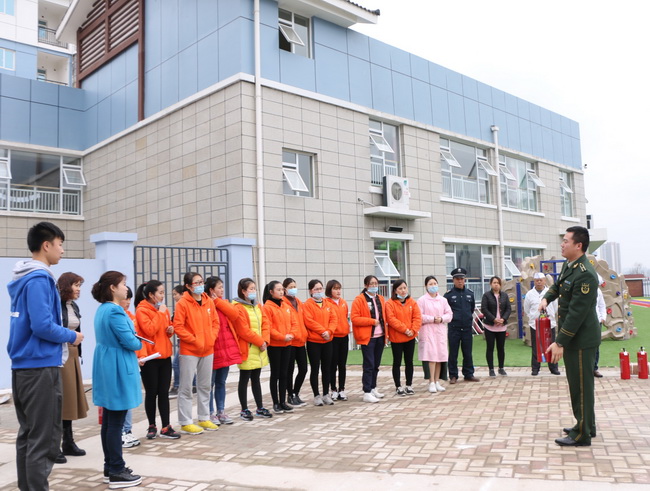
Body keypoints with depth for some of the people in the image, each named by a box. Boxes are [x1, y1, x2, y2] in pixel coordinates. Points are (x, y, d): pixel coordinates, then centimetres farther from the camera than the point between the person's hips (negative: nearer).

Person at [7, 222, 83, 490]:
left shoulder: (22, 279, 13)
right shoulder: (39, 279, -16)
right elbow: (42, 326, -24)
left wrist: (64, 333, 11)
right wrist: (72, 336, -9)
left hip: (23, 365, 10)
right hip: (40, 367, -10)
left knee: (27, 433, 17)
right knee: (44, 437, -3)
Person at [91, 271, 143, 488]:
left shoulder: (102, 310, 12)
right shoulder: (115, 311, -19)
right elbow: (130, 341, -21)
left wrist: (133, 350, 8)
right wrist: (140, 344, 1)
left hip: (107, 367, 10)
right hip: (118, 368, -10)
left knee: (109, 420, 15)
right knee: (116, 423, -4)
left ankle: (110, 467, 24)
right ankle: (117, 473, 4)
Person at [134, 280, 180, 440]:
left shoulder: (163, 309, 11)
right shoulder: (141, 310, -9)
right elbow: (150, 330, -21)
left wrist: (171, 329, 2)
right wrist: (160, 313, -16)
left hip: (165, 357, 6)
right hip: (150, 358, -6)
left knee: (164, 393, 6)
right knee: (151, 393, 4)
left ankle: (165, 427, 10)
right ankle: (152, 426, 18)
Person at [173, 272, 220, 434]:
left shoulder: (209, 302, 6)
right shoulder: (183, 303, -11)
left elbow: (215, 322, 12)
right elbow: (178, 327, -14)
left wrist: (212, 337, -3)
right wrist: (194, 340, -16)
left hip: (208, 350, 6)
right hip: (189, 351, -6)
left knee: (205, 386, 15)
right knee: (186, 387, 1)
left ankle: (204, 418, 27)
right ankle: (185, 422, 11)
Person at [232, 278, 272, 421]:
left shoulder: (257, 306, 12)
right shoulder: (238, 307, -13)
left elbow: (265, 323, 9)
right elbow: (244, 331, -18)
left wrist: (265, 340, -6)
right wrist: (260, 341, -13)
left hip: (259, 349, 8)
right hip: (247, 350, -7)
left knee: (256, 379, 15)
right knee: (244, 380, 3)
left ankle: (260, 408, 22)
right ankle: (244, 410, 13)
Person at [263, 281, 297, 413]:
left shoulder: (286, 307, 10)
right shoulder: (267, 307, -10)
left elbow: (294, 323, 10)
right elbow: (268, 327, -16)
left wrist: (291, 334, -8)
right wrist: (282, 337, -19)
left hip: (287, 345, 6)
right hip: (274, 345, -6)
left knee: (283, 374, 10)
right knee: (275, 374, 3)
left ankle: (283, 402, 17)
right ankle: (276, 403, 12)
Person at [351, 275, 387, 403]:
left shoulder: (380, 299, 13)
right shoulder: (359, 300, -8)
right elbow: (354, 318, -14)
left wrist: (385, 328, 7)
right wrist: (372, 321, -16)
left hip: (380, 336, 6)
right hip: (367, 337, -6)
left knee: (376, 365, 13)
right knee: (369, 365, -7)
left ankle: (373, 388, 26)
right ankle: (367, 393, -3)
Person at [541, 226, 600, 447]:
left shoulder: (585, 274, -24)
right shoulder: (568, 265, 5)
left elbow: (577, 313, -25)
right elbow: (558, 285, 28)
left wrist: (559, 343, -23)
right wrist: (547, 297, 8)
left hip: (581, 339, -9)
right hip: (572, 337, 9)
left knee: (581, 386, 1)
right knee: (577, 384, 19)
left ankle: (582, 434, 12)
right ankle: (586, 425, 33)